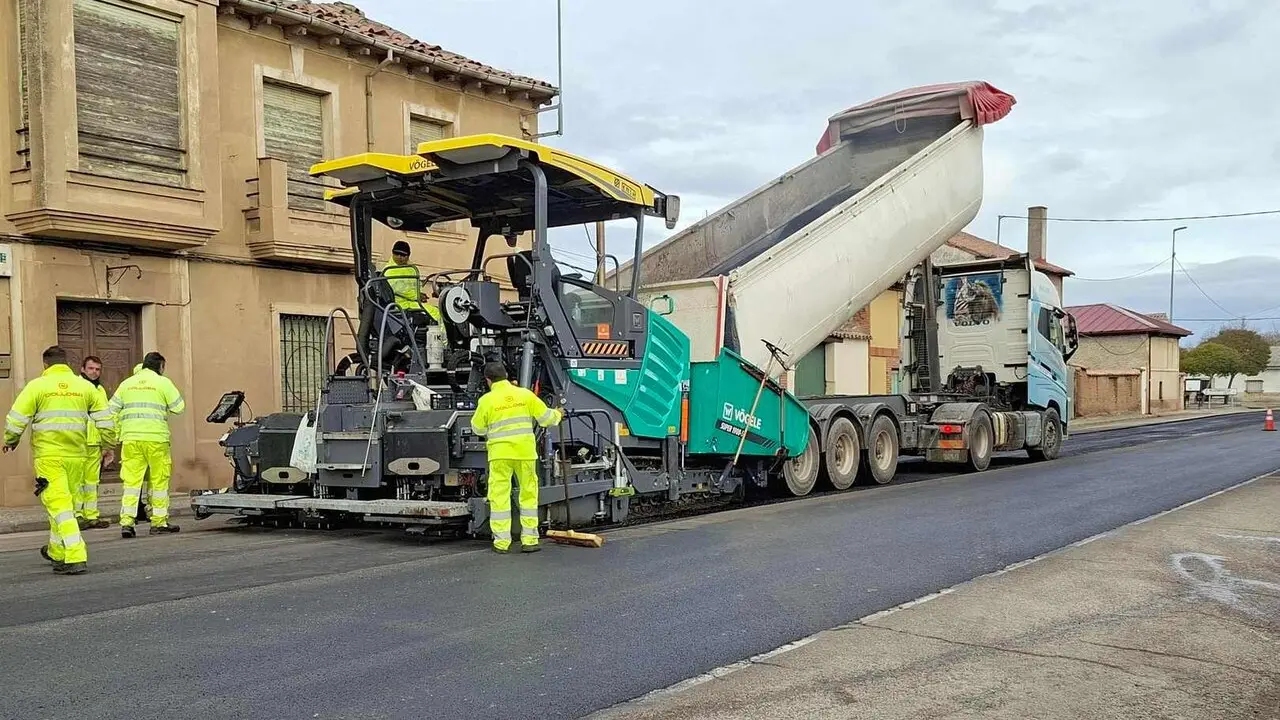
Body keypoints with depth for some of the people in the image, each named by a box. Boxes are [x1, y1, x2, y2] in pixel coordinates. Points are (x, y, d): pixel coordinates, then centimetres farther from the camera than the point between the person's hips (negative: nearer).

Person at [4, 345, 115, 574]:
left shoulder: (37, 386, -3)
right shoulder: (85, 386, 7)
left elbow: (16, 419, -3)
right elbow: (105, 420, 8)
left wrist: (10, 441, 15)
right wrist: (109, 446, 19)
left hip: (48, 456, -4)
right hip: (76, 455, 4)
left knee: (58, 504, -5)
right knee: (64, 502, 19)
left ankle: (76, 557, -16)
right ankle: (56, 551, 35)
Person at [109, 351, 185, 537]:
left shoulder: (126, 384, 14)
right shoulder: (163, 383, 1)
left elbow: (112, 411, 14)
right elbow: (179, 407, 0)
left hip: (130, 438, 4)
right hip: (156, 438, -4)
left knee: (131, 480, 4)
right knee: (159, 480, 5)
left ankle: (126, 522, -4)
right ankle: (159, 521, 9)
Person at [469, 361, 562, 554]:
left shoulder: (487, 400, -4)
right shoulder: (524, 394, 2)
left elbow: (478, 428, 5)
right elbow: (545, 417, 6)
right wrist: (557, 415, 28)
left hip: (500, 454, -2)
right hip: (525, 452, 2)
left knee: (499, 495, 4)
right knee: (529, 494, 11)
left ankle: (501, 542, 5)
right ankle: (529, 540, 12)